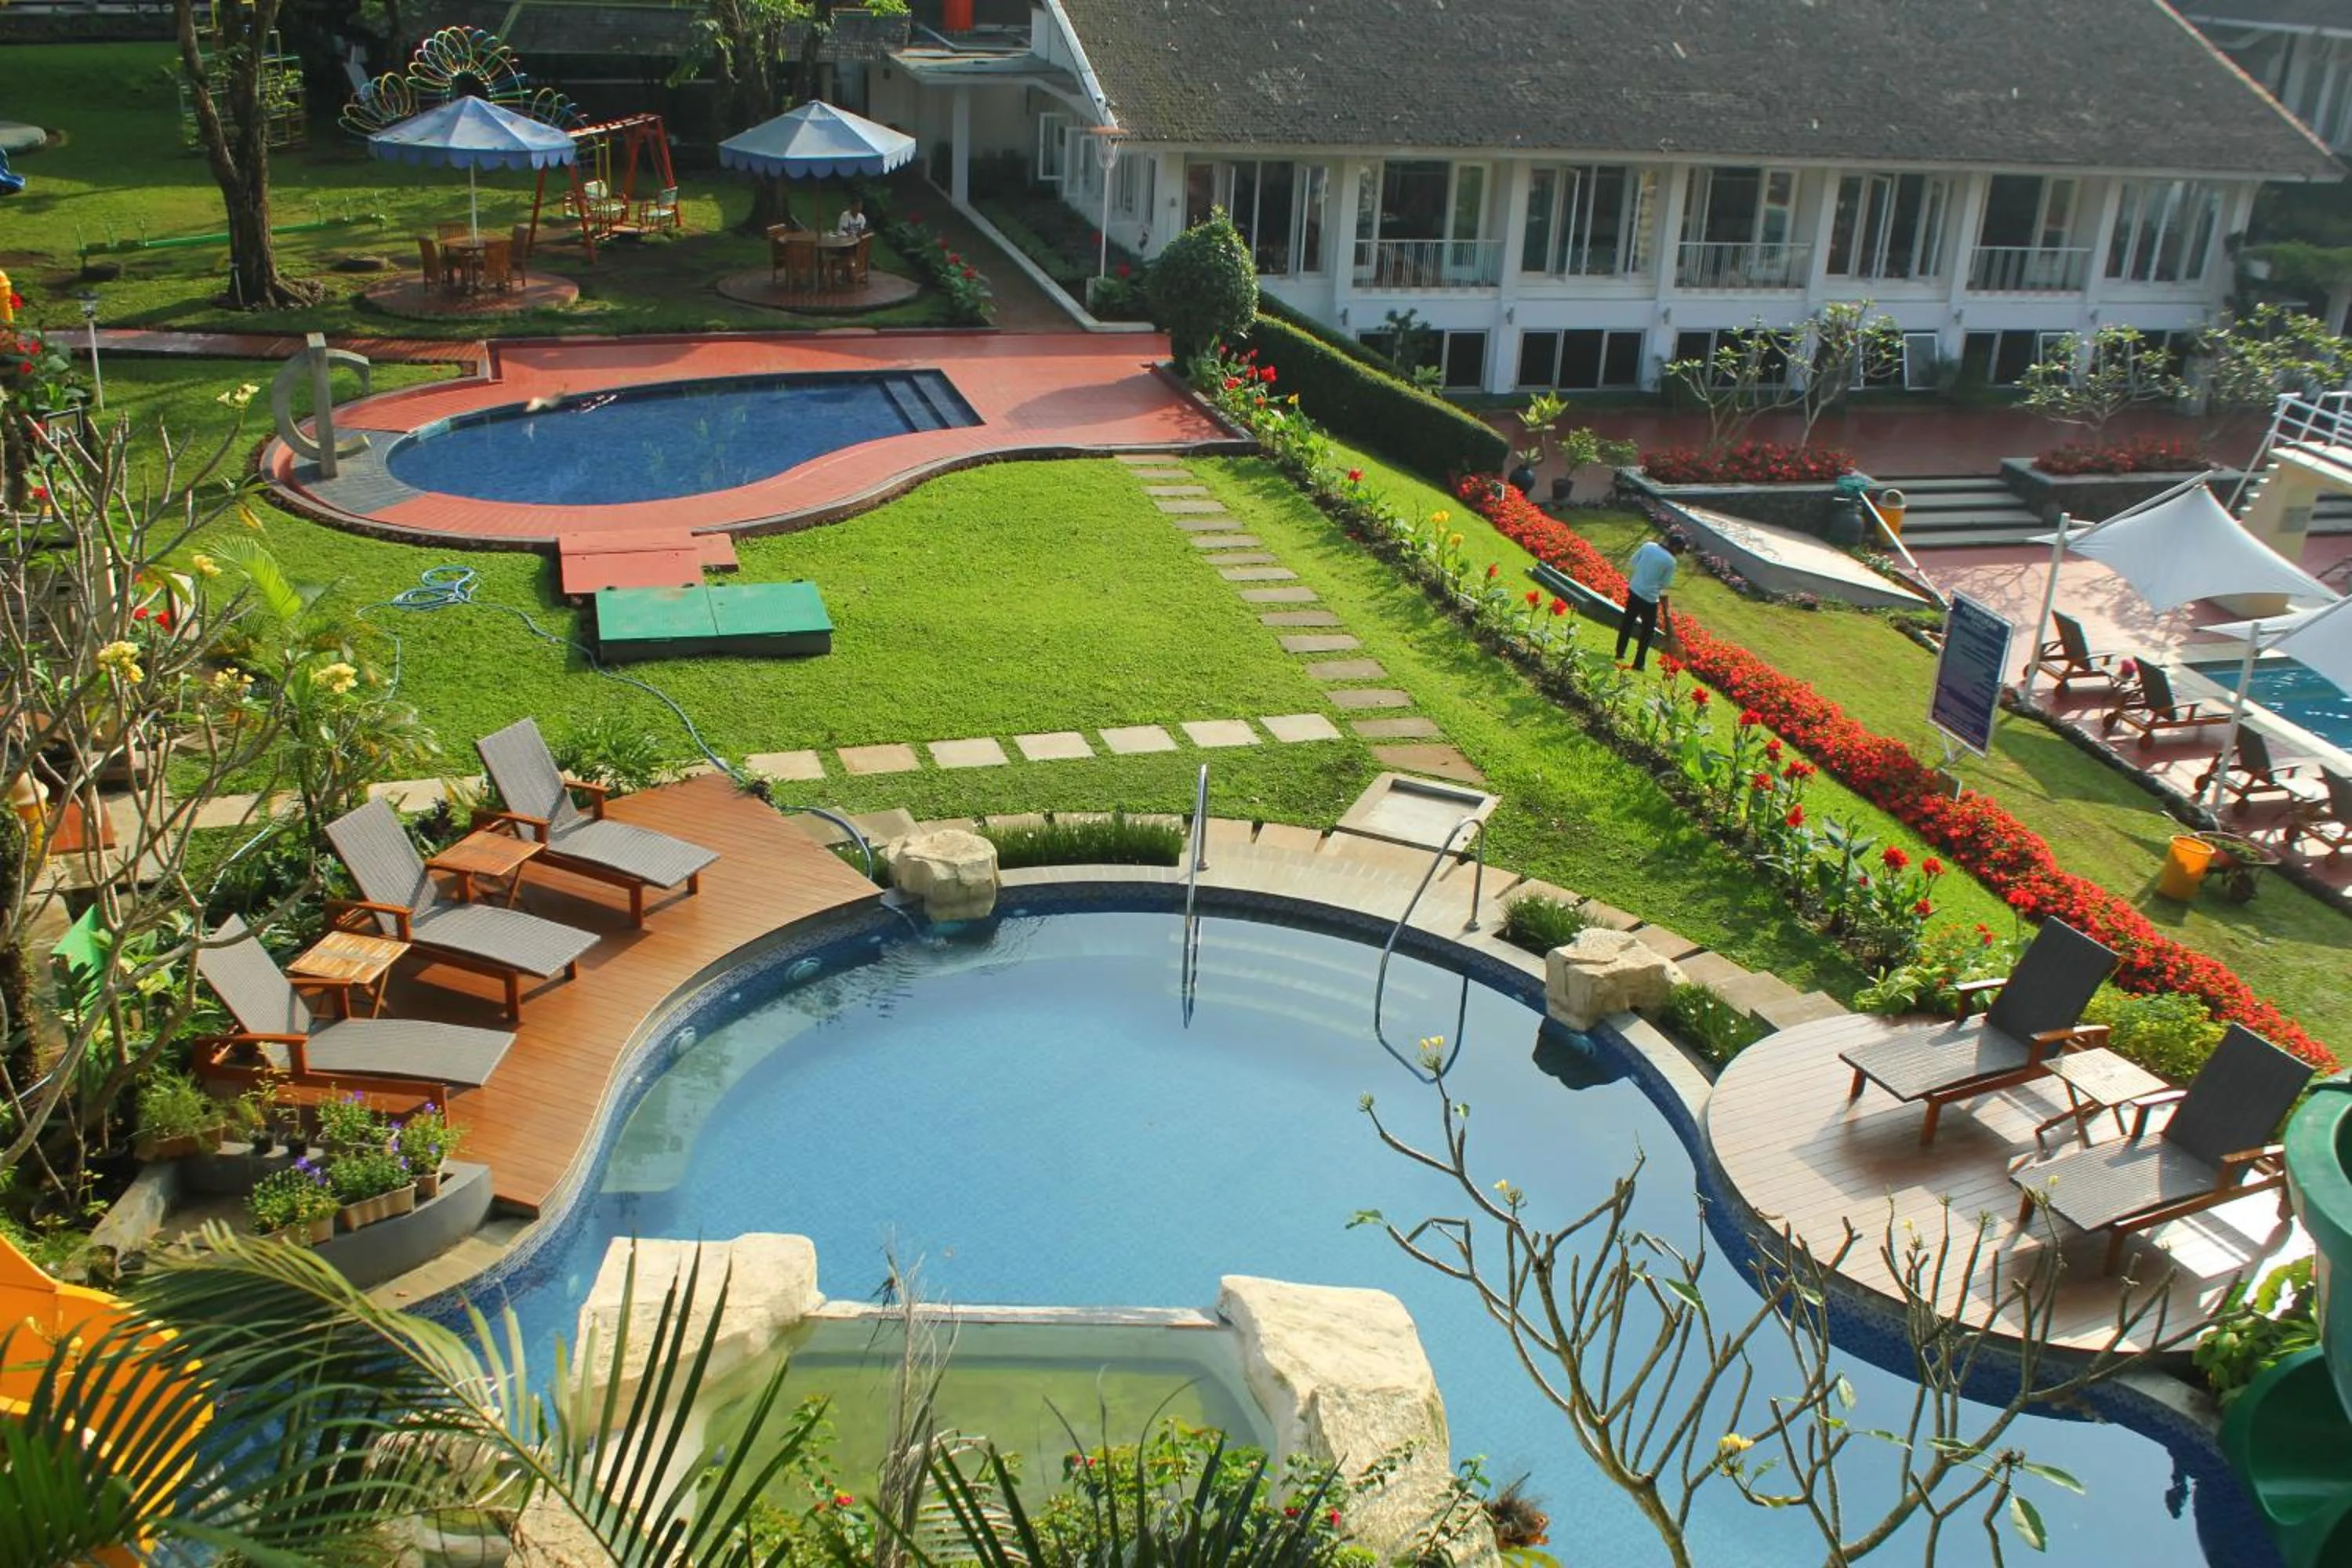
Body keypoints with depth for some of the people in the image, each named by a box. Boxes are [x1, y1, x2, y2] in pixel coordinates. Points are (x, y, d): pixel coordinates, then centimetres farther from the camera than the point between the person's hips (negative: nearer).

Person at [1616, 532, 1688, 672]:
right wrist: (1666, 612, 3)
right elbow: (1664, 587, -9)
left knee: (1627, 622, 21)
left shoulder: (1648, 545, -2)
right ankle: (1638, 663, 16)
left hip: (1634, 591, 5)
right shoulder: (1670, 561, -15)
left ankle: (1620, 654, 34)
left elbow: (1630, 565, 5)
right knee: (1648, 631, 11)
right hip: (1650, 598, -5)